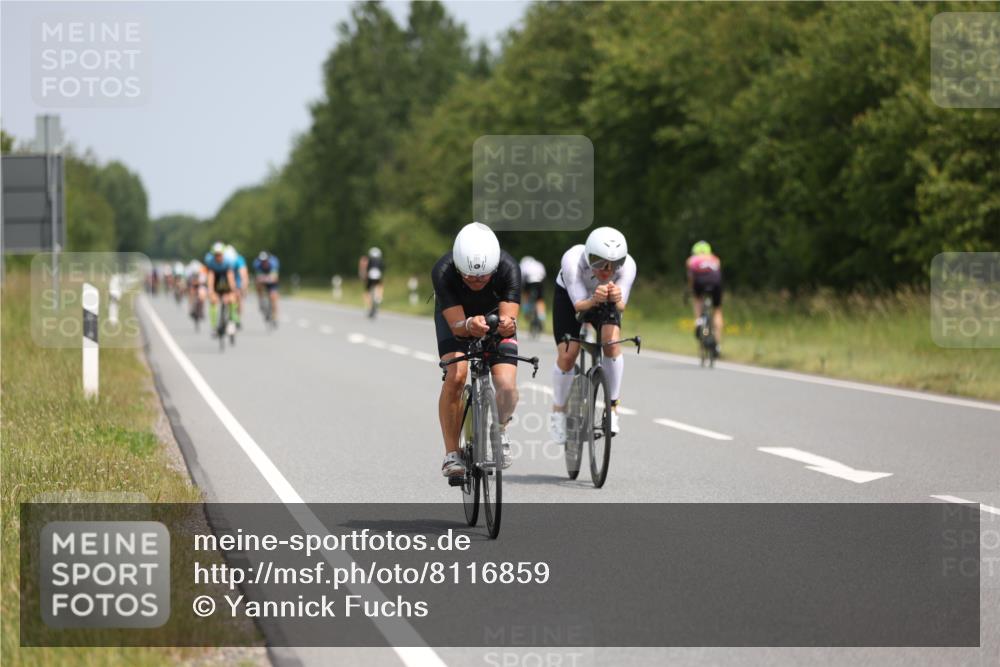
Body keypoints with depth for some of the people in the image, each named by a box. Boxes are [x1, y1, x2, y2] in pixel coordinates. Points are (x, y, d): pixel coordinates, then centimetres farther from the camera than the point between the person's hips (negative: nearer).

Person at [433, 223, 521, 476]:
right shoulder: (443, 272, -37)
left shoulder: (508, 268, -35)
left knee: (506, 385, -19)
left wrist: (507, 324, -62)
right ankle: (452, 454, -13)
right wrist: (469, 326, -60)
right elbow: (457, 326, -37)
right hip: (456, 316, -1)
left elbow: (510, 320, -39)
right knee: (455, 376, -26)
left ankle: (501, 428, 15)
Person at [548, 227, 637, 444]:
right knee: (567, 354, -12)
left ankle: (612, 407, -8)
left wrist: (616, 300, -61)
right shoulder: (573, 260, -40)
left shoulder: (627, 265, -35)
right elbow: (579, 305, -39)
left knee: (612, 342, -23)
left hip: (606, 301, 1)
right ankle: (558, 410, 13)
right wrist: (594, 300, -61)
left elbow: (621, 306, -38)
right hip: (570, 296, -1)